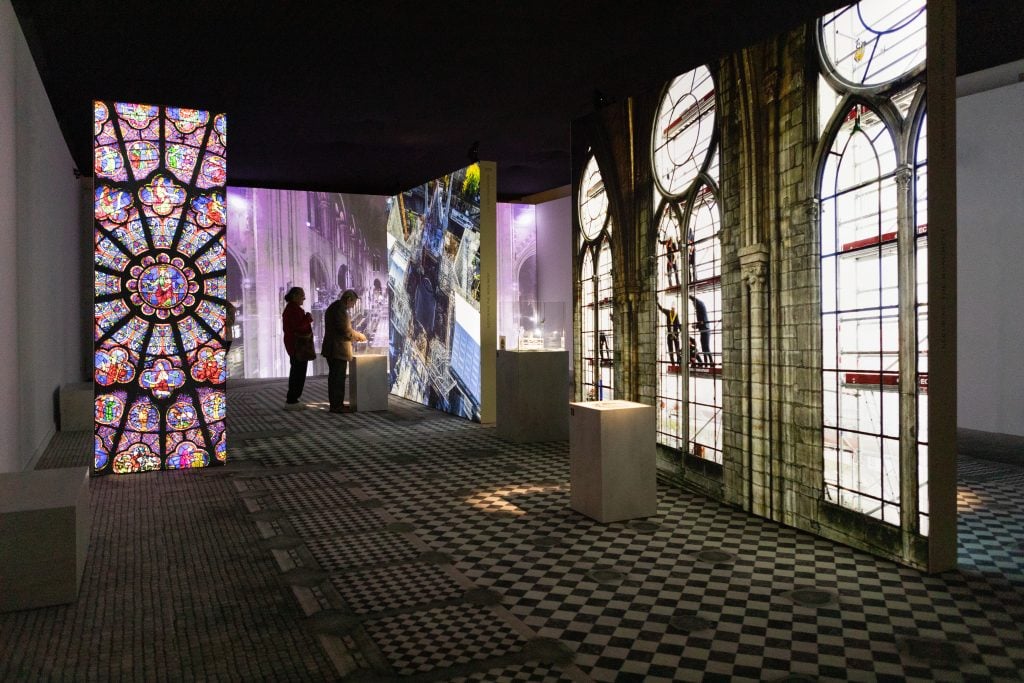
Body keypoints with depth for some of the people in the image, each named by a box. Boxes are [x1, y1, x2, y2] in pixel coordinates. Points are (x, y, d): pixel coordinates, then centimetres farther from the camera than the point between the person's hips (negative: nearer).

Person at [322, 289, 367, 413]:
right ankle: (337, 406, -3)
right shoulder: (340, 309, -16)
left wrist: (353, 337, 19)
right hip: (338, 350, -11)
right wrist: (359, 336, -5)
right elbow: (346, 330, -20)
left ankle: (335, 404, 20)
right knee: (339, 378, -6)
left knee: (334, 377, 14)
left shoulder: (333, 307, 17)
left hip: (331, 349, 11)